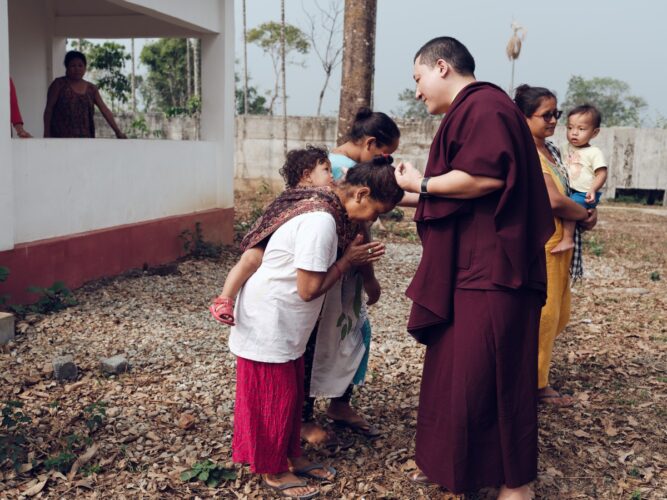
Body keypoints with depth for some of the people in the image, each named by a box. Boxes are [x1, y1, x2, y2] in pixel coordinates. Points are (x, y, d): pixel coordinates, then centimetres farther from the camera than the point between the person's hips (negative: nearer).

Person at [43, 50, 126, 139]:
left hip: (84, 138, 4)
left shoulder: (91, 88, 8)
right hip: (62, 137, -4)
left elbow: (104, 110, 3)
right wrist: (47, 133, -8)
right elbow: (49, 108, -2)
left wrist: (118, 131, -4)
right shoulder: (59, 84, -2)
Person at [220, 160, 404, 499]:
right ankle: (273, 471, 23)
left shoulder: (324, 205, 3)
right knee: (274, 398, 6)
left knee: (292, 394, 19)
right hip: (268, 323, -9)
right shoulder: (321, 220, -28)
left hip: (285, 323, 9)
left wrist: (352, 256, -5)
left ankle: (291, 457, 35)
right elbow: (309, 289, -25)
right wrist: (348, 261, -13)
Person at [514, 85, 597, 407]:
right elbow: (554, 201, -24)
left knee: (557, 315, 14)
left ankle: (536, 378, 27)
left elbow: (567, 192, 17)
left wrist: (587, 211, -4)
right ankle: (535, 384, 12)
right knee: (541, 315, -1)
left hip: (559, 244, 9)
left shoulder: (552, 150, 12)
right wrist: (585, 215, -7)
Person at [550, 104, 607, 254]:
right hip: (570, 191, 9)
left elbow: (602, 174, -17)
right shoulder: (567, 147, 7)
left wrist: (593, 189, -32)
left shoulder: (594, 153, -12)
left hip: (585, 195, -9)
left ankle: (567, 239, -25)